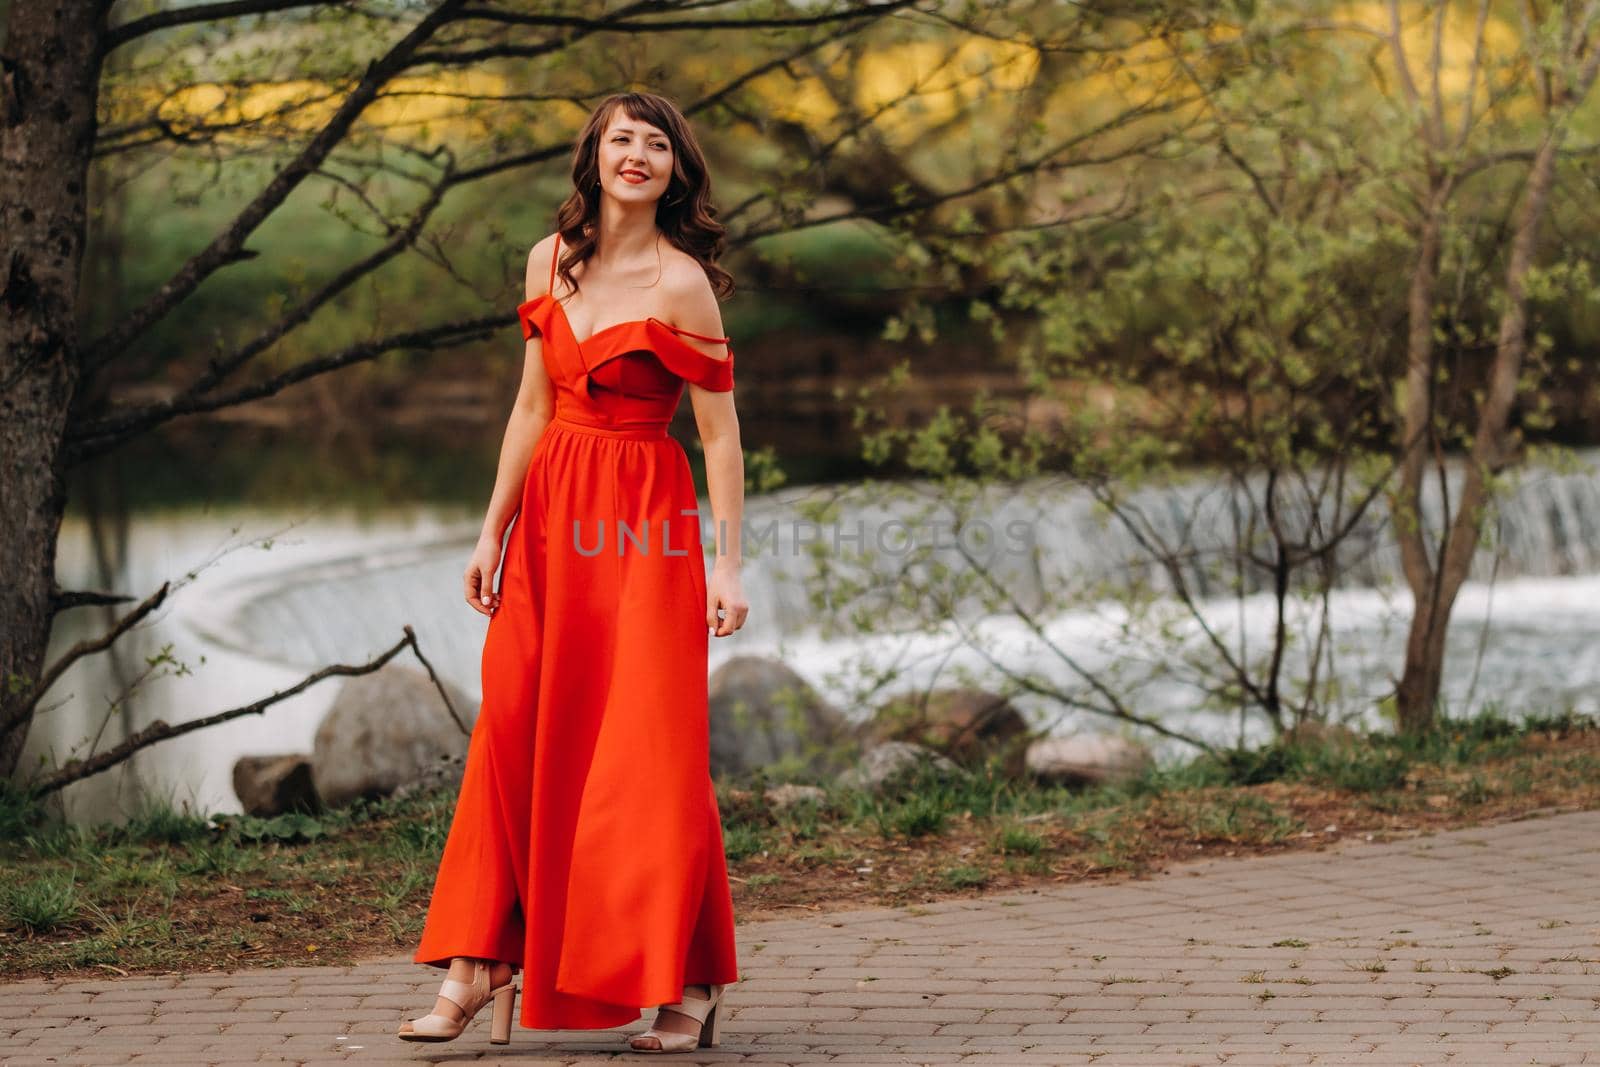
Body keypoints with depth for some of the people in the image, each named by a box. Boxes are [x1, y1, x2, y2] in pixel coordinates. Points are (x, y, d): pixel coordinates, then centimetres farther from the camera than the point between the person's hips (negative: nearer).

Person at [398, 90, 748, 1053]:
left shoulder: (679, 281, -9)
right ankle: (482, 965, 9)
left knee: (648, 747, -5)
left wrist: (728, 566, -14)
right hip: (551, 516, 6)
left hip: (646, 523, -6)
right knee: (515, 734, 4)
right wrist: (494, 530, 12)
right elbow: (533, 408, 14)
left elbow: (721, 433, -9)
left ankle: (688, 983, 3)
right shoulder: (551, 262, 9)